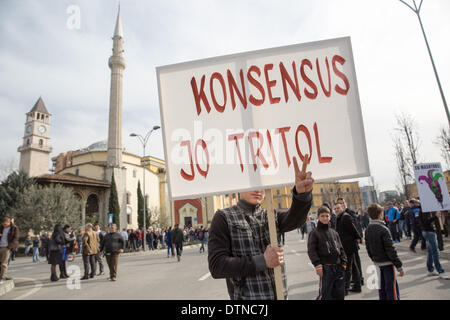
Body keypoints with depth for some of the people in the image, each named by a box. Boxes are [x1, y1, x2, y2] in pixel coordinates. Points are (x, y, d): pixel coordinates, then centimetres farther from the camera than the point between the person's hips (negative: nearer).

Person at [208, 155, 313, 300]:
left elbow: (295, 218, -17)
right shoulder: (224, 217, -8)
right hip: (247, 295, -4)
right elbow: (216, 266, -15)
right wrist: (262, 261, -21)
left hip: (280, 294, 4)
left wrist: (302, 192, -36)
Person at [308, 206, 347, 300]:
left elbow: (341, 248, 15)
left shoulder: (334, 232, 11)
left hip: (338, 267, 5)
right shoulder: (315, 233, -5)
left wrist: (344, 262, 7)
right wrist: (317, 265, -15)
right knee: (325, 293, -4)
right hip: (325, 268, -5)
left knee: (340, 293, 13)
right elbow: (311, 251, -9)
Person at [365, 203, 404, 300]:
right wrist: (399, 266, -14)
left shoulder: (368, 230, 2)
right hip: (387, 263, -7)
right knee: (392, 288, 1)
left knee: (381, 287, 17)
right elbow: (390, 249, -20)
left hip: (377, 262, 7)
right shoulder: (383, 230, -19)